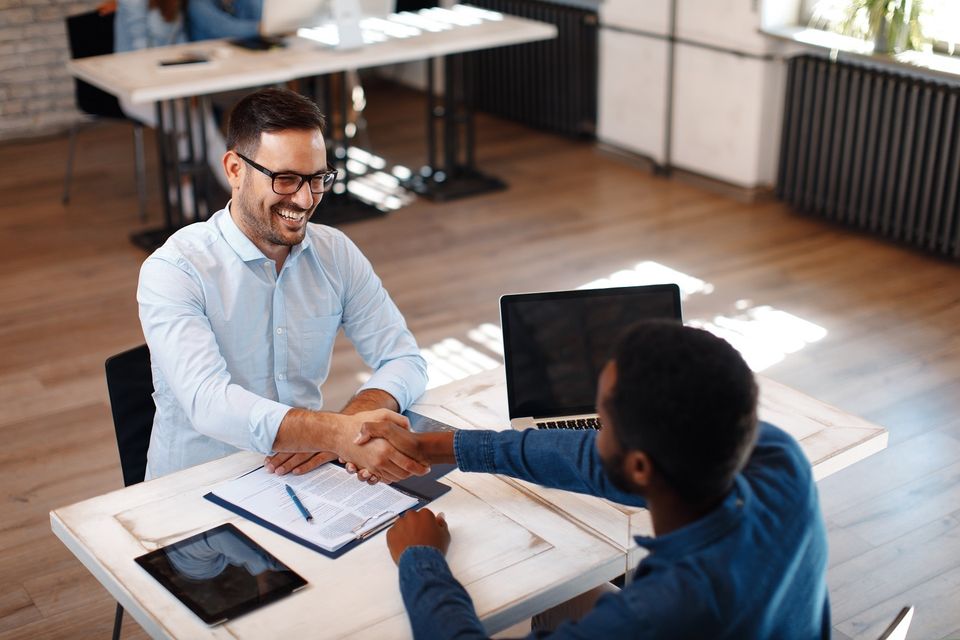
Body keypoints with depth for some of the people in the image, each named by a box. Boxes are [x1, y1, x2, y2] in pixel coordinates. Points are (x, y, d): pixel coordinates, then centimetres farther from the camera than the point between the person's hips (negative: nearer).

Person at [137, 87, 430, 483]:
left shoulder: (336, 254, 2)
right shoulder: (173, 271, -15)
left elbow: (404, 360, 0)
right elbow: (207, 402, -28)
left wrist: (345, 427, -21)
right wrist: (338, 434, -42)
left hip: (306, 474, 3)